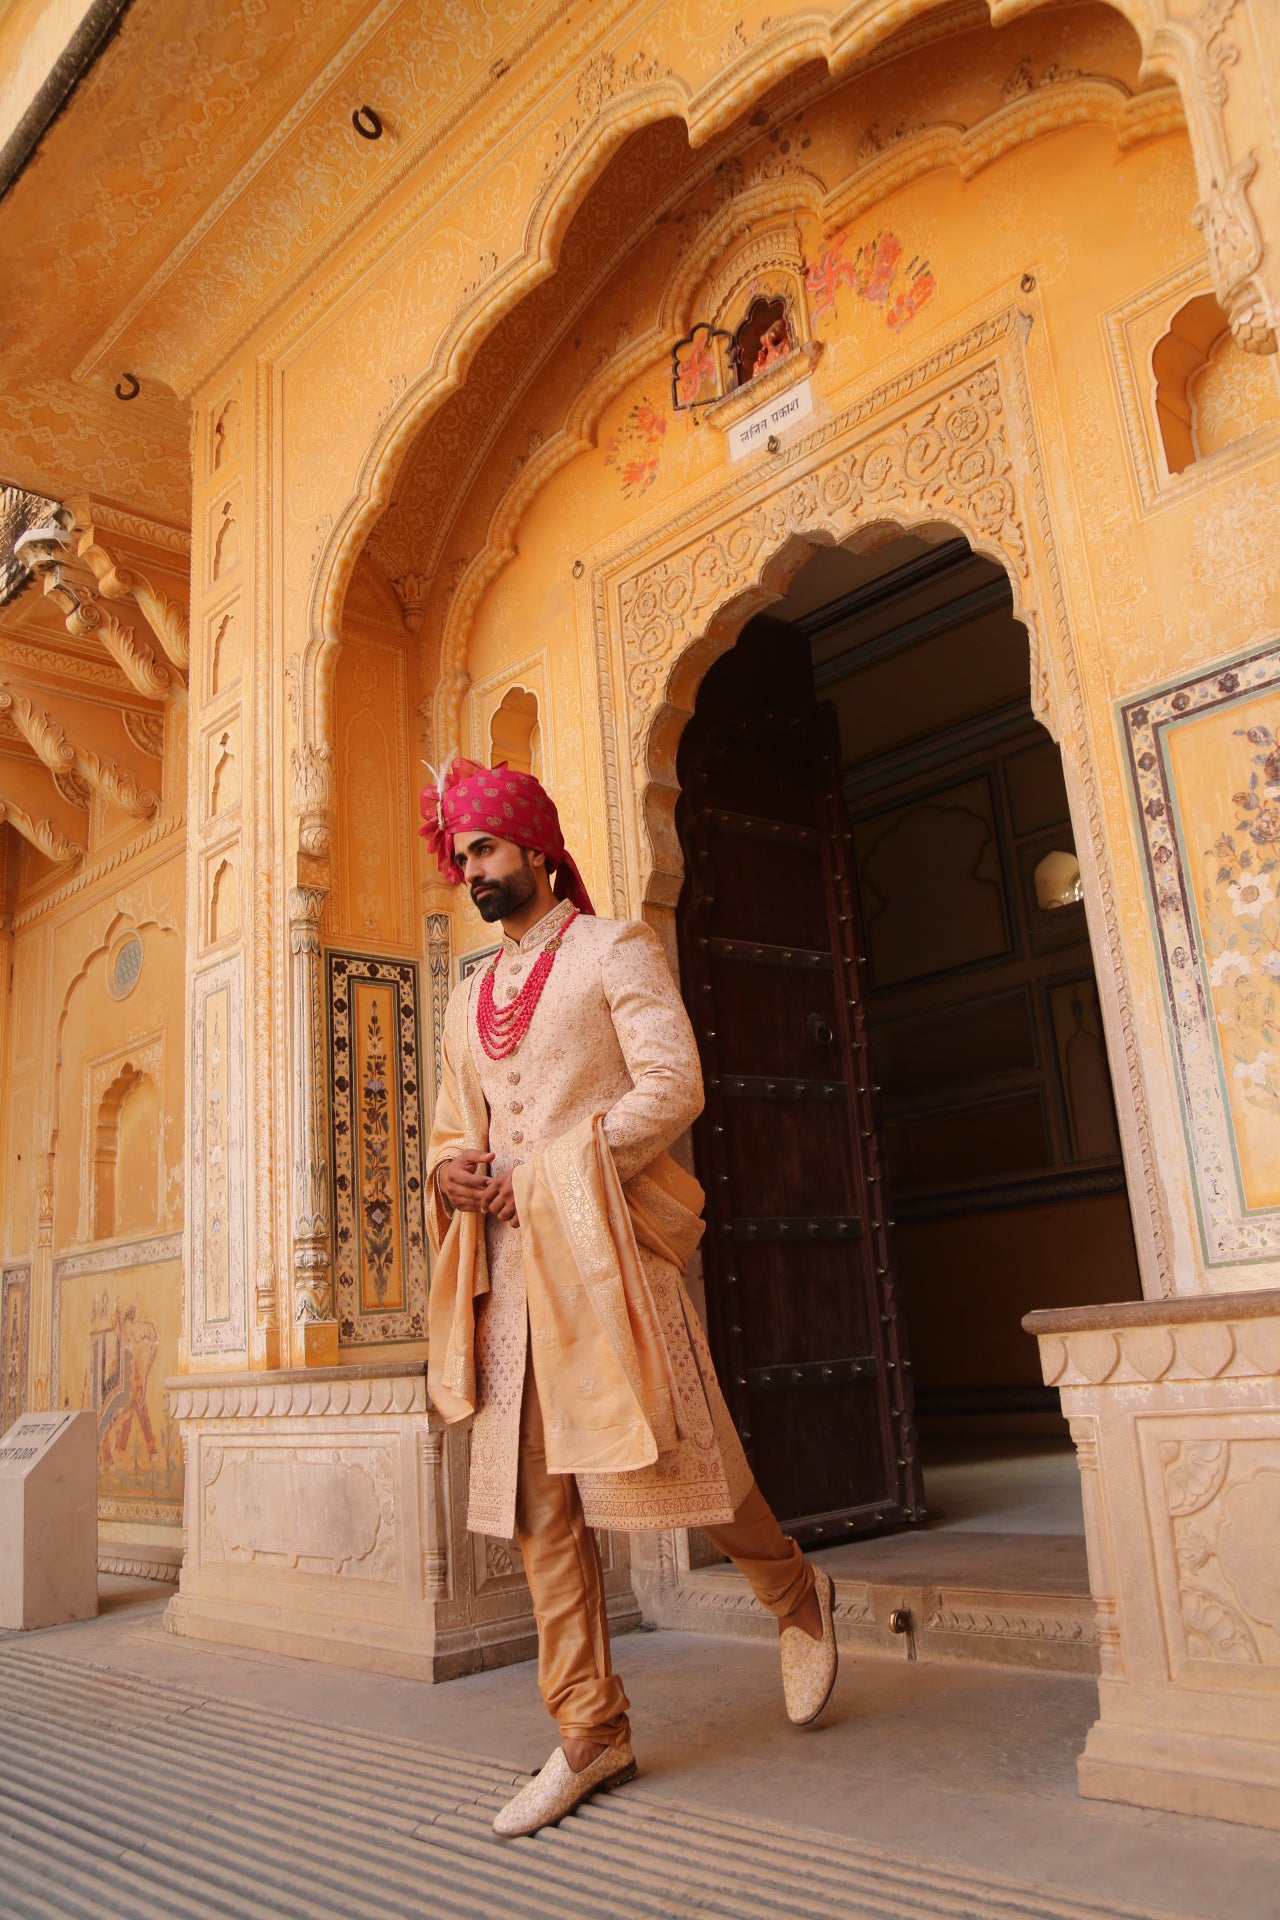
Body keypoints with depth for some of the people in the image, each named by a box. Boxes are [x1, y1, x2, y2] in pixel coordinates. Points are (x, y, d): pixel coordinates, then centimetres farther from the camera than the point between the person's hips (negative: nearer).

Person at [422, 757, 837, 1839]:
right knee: (538, 1505, 6)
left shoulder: (614, 949, 2)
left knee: (669, 1459, -2)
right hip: (507, 1265, 6)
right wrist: (449, 1174, 0)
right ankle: (592, 1735, 18)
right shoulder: (471, 999, 21)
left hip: (603, 1245, -6)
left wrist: (553, 1176, -14)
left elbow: (674, 1086, -10)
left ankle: (795, 1597, 27)